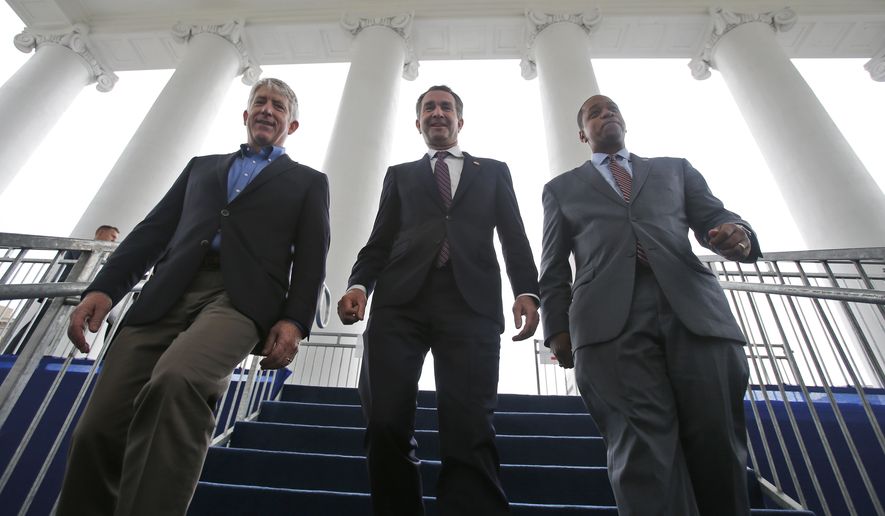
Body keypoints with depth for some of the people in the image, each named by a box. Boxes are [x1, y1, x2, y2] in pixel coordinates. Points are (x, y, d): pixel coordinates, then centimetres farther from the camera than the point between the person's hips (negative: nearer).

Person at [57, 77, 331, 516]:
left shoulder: (309, 181, 20)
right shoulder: (202, 166, 29)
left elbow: (311, 257, 7)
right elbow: (154, 229, 20)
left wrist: (294, 320, -8)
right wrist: (105, 286, 5)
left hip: (240, 298, -3)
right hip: (166, 296, 4)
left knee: (177, 380, -33)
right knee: (99, 428, -6)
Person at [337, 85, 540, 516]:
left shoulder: (493, 171, 25)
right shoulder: (400, 174, 27)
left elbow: (514, 237, 14)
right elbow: (380, 240, 17)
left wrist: (526, 291, -4)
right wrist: (359, 285, -3)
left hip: (471, 303, -1)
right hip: (400, 301, 2)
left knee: (470, 428, -10)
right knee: (386, 423, -5)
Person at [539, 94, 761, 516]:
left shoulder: (675, 169, 28)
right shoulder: (562, 188, 24)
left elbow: (712, 218, 16)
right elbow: (554, 269, 17)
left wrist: (736, 232, -9)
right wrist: (558, 328, 4)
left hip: (696, 311, 2)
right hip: (611, 322, -1)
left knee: (717, 447, -3)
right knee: (643, 454, -14)